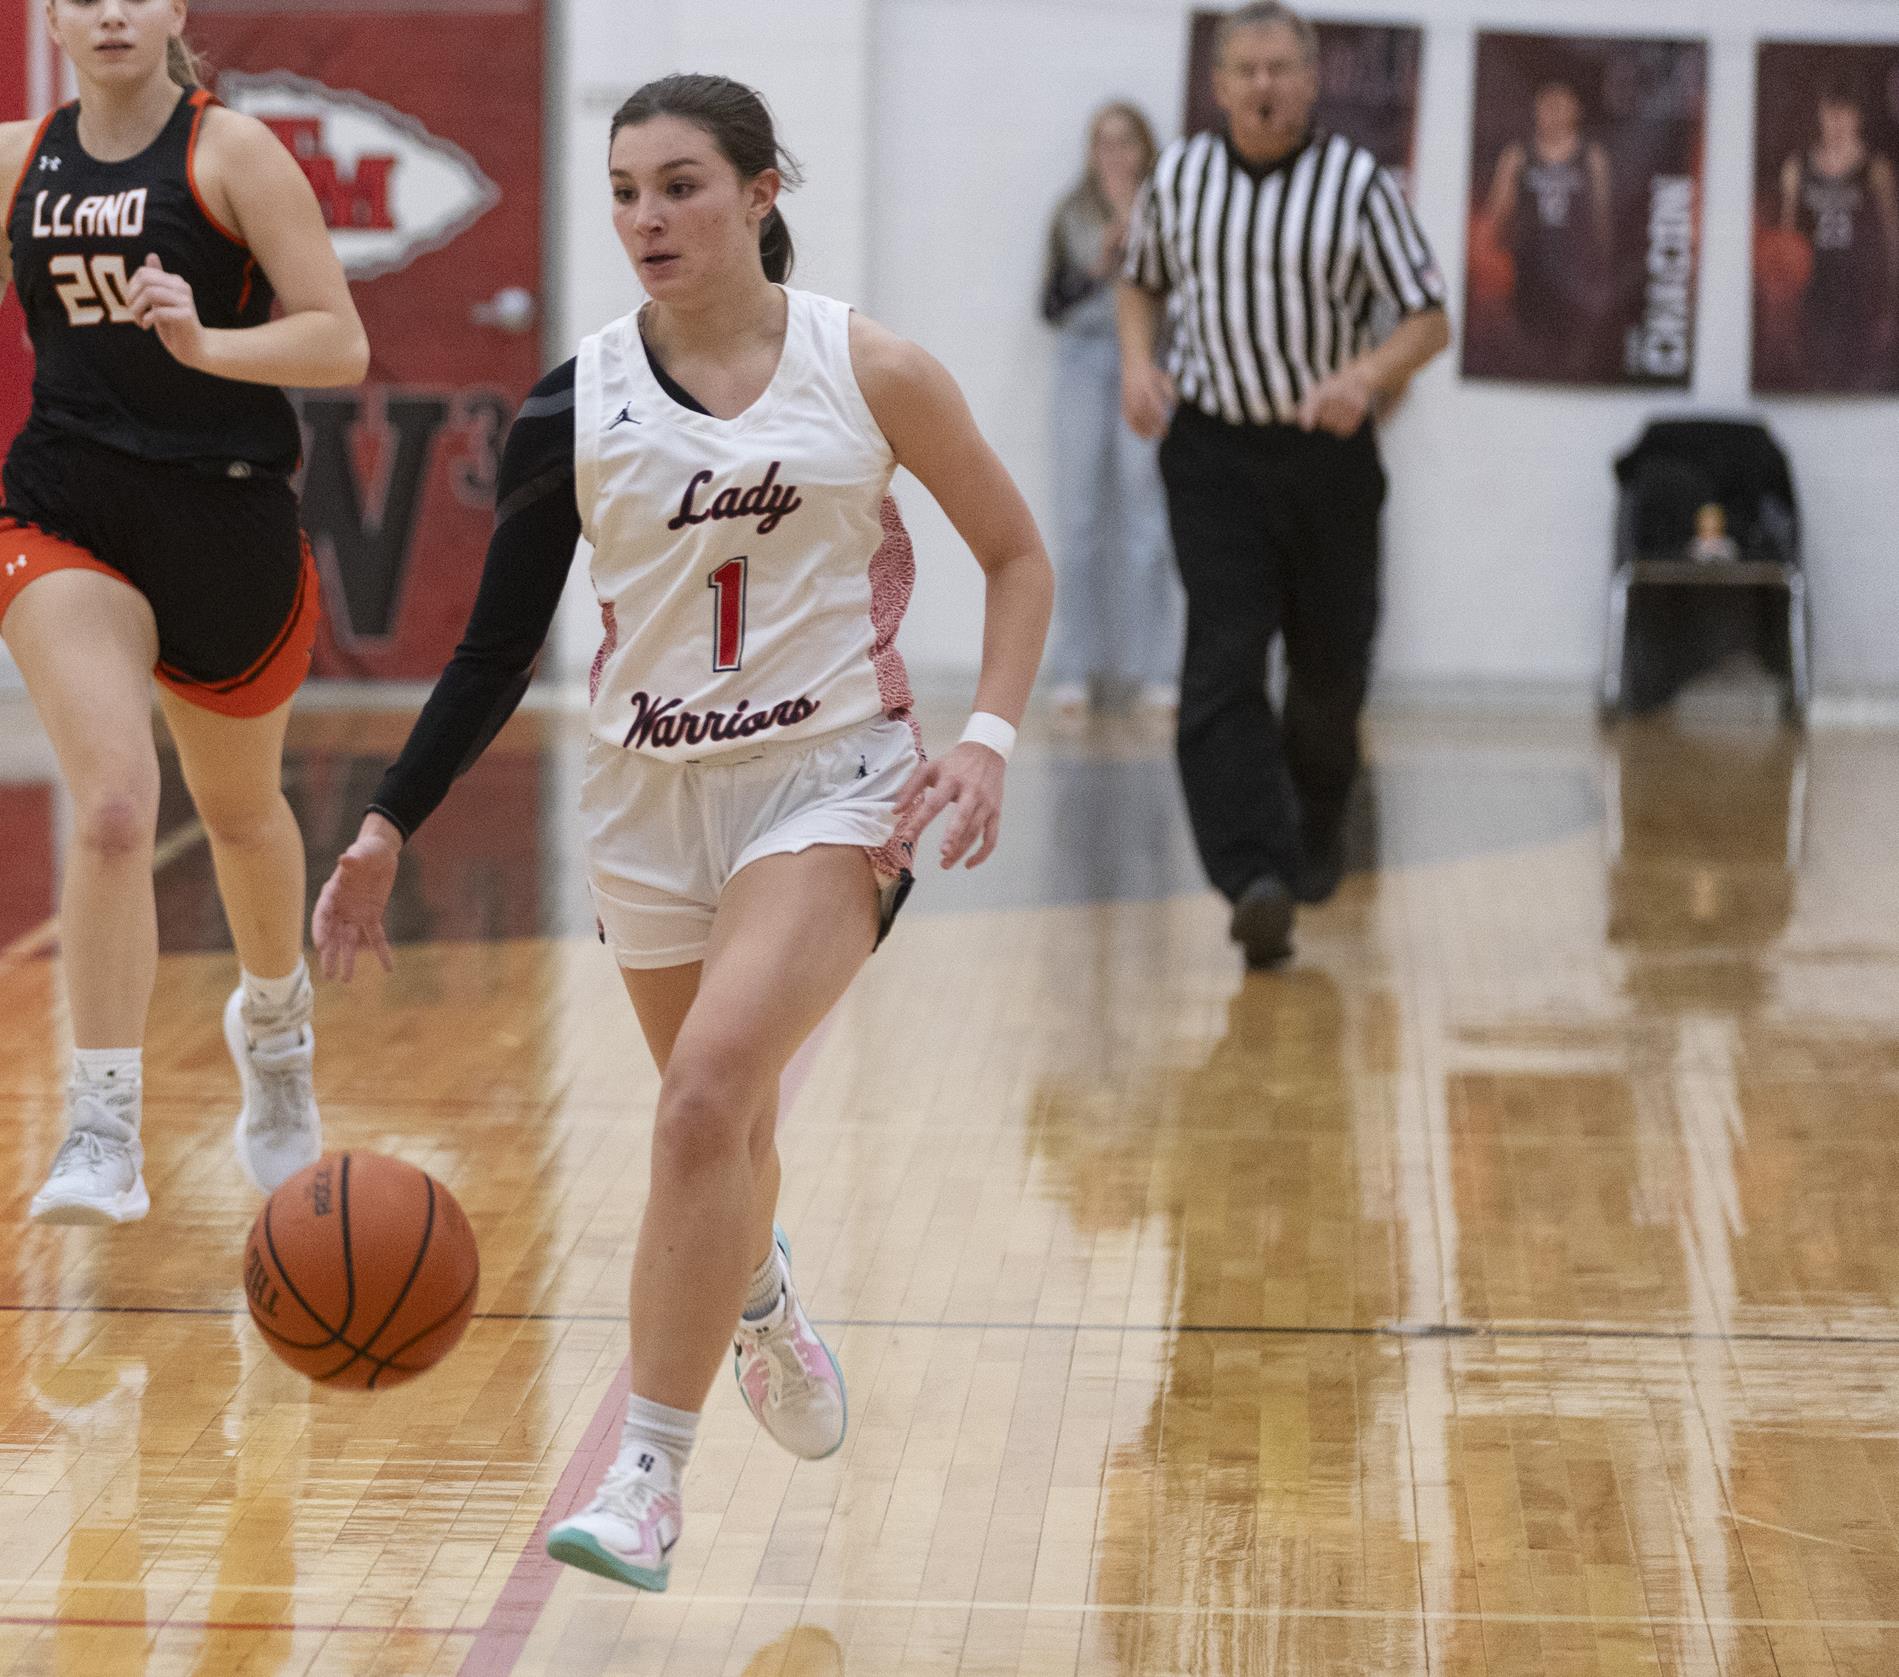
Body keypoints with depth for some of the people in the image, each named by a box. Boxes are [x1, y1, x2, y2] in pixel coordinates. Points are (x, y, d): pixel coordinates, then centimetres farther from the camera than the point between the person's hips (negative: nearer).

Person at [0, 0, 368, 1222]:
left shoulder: (232, 151, -8)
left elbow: (341, 346, -13)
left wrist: (204, 345, -29)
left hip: (225, 517, -1)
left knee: (241, 812, 20)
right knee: (115, 808, -21)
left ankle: (275, 1014, 51)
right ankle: (105, 1134, -19)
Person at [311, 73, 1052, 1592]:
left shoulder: (870, 374, -6)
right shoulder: (574, 411, -2)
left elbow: (1017, 555, 4)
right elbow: (500, 648, 5)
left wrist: (990, 738, -9)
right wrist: (387, 831, 0)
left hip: (831, 786, -3)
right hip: (651, 797, 3)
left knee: (710, 1089, -23)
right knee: (727, 1126, 17)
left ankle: (649, 1480, -18)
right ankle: (767, 1312, 53)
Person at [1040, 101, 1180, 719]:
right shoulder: (1072, 216, 10)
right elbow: (1052, 305, 9)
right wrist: (1094, 270, -7)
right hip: (1084, 359, 2)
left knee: (1148, 512, -6)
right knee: (1079, 518, 1)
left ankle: (1156, 668, 0)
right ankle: (1075, 669, 7)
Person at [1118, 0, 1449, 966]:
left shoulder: (1359, 185, -7)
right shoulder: (1178, 178, 1)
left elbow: (1429, 319, -6)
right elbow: (1142, 282, 19)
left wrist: (1367, 376, -26)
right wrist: (1137, 362, -1)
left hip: (1326, 449, 0)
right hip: (1212, 451, 0)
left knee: (1330, 667, 10)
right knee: (1224, 661, -15)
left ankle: (1317, 824, 39)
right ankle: (1255, 878, -21)